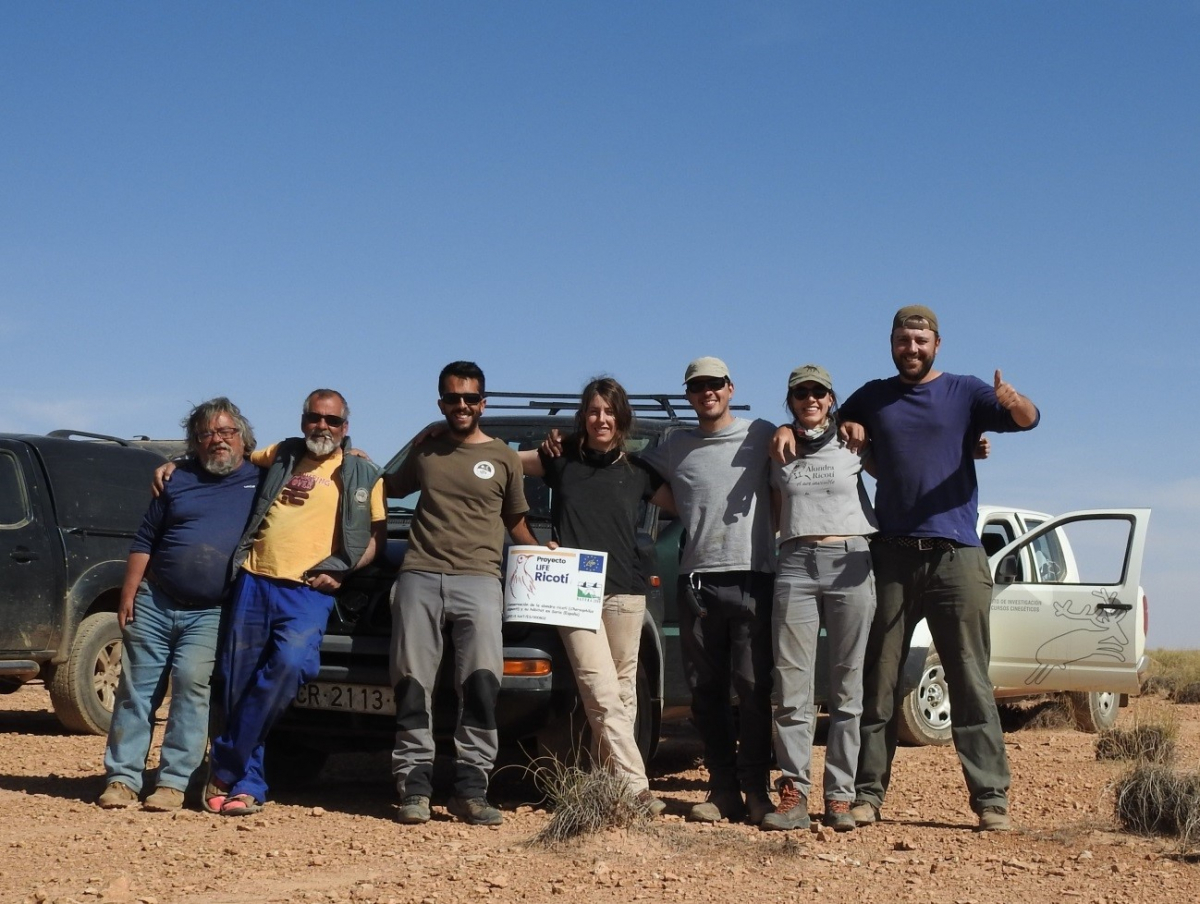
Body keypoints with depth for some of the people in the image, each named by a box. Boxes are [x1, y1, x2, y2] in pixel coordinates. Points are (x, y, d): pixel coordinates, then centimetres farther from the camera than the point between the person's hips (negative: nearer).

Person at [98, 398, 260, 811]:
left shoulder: (262, 480, 7)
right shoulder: (180, 479, 11)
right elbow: (144, 541, 11)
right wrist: (128, 595, 4)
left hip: (210, 614, -2)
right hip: (154, 603, 3)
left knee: (192, 682, -15)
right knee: (137, 687, 0)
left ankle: (174, 782, -10)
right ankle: (122, 777, 5)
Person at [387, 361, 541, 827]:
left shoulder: (503, 457, 11)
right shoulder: (425, 451, 17)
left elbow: (516, 519, 18)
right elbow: (393, 488, 34)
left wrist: (542, 552, 2)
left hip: (479, 579, -2)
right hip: (419, 577, 2)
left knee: (481, 684, -12)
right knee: (413, 684, -3)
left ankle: (470, 789, -9)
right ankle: (414, 786, 0)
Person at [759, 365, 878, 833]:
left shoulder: (852, 443, 9)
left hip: (850, 564, -1)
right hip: (796, 565, 1)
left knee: (847, 686, -1)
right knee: (792, 686, -6)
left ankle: (840, 796, 2)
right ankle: (793, 794, -6)